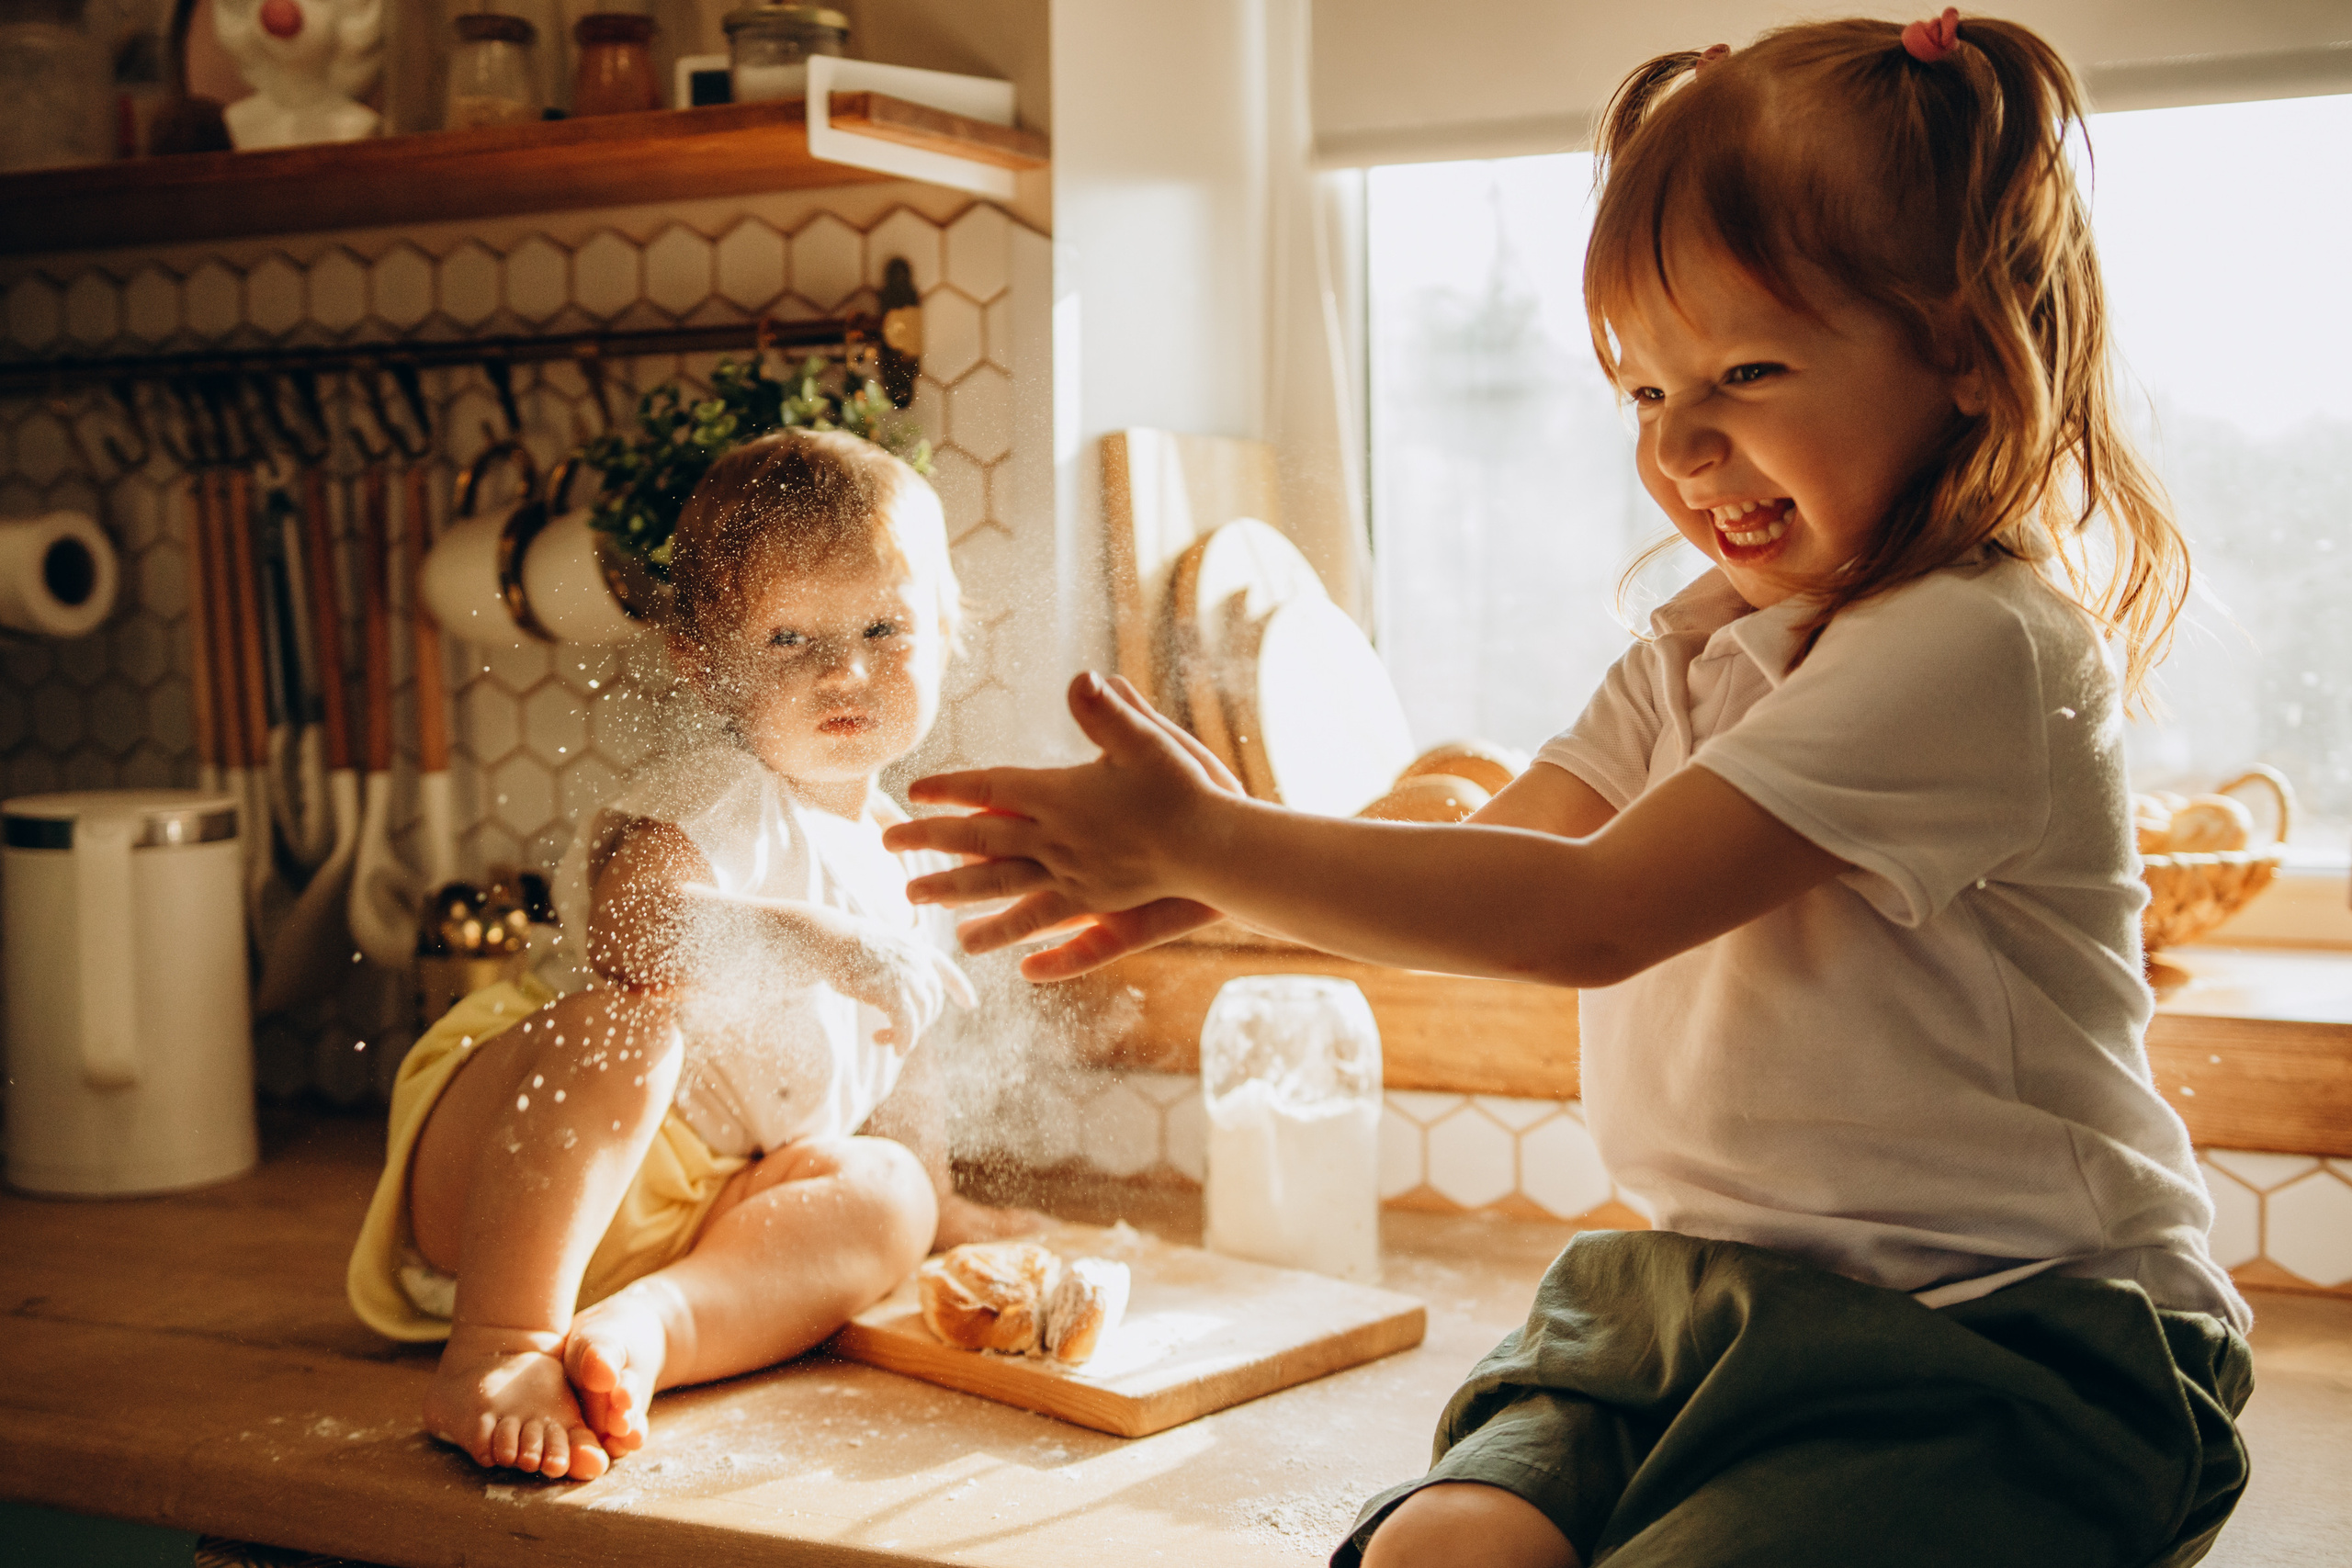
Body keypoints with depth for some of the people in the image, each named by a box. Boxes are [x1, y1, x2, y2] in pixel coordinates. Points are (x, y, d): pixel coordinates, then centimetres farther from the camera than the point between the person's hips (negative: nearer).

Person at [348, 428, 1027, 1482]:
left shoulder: (903, 860, 15)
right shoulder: (715, 798, -12)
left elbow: (892, 1052, 30)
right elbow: (631, 918, -35)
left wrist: (935, 1198, 29)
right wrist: (814, 944, -41)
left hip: (708, 1199, 7)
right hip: (512, 1166, -7)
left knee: (883, 1196, -17)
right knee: (631, 1009, -36)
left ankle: (643, 1325, -38)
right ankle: (493, 1352, -46)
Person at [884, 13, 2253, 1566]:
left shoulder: (1978, 647, -17)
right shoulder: (1707, 640, 14)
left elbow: (1591, 913, -24)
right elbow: (1503, 854, 7)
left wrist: (1207, 845, -22)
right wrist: (1222, 858, -11)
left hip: (2005, 1345, -7)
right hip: (1715, 1294, 7)